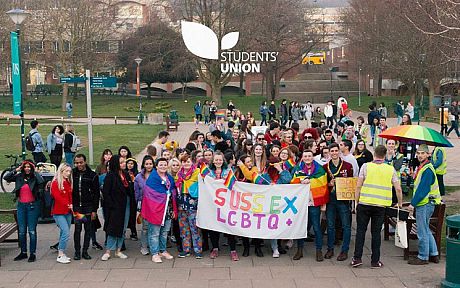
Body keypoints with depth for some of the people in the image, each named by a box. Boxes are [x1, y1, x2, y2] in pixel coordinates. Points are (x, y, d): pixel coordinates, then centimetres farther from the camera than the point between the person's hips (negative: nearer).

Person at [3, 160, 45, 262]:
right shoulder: (19, 177, 4)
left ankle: (32, 253, 7)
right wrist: (16, 170, -7)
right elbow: (6, 178, -3)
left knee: (32, 231, -1)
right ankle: (23, 252, 21)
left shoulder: (35, 177, -6)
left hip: (33, 206, -4)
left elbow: (41, 181, -26)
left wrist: (34, 172, -14)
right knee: (21, 231, 10)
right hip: (21, 205, 4)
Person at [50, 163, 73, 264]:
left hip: (68, 212, 7)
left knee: (64, 233, 10)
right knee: (66, 233, -15)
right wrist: (68, 205, -16)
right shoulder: (55, 183, -8)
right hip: (58, 212, -7)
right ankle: (60, 255, -8)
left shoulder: (69, 183, 14)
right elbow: (57, 197, -15)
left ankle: (61, 253, 19)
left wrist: (71, 205, -2)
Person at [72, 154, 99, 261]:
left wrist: (94, 210, -5)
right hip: (76, 207, 1)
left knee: (88, 229, 4)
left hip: (88, 206, 0)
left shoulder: (92, 175, -2)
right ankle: (77, 251, 8)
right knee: (77, 229, 0)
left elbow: (96, 193, -1)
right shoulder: (72, 173, 3)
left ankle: (85, 251, 13)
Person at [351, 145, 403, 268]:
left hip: (364, 203, -1)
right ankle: (375, 261, 11)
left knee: (361, 230, 8)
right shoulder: (391, 169, 5)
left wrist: (357, 201, 7)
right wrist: (400, 204, 19)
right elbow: (398, 189, 5)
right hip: (381, 205, 1)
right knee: (376, 233, 7)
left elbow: (358, 186, -2)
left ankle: (357, 258, 7)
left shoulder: (366, 166, 0)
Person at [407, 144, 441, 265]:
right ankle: (434, 254, 26)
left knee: (422, 232, -1)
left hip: (425, 204, -11)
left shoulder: (427, 169, -18)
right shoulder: (422, 167, 14)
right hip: (424, 204, 11)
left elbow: (423, 189, -22)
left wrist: (413, 203, -20)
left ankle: (423, 257, 8)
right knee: (426, 230, 18)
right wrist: (414, 202, 15)